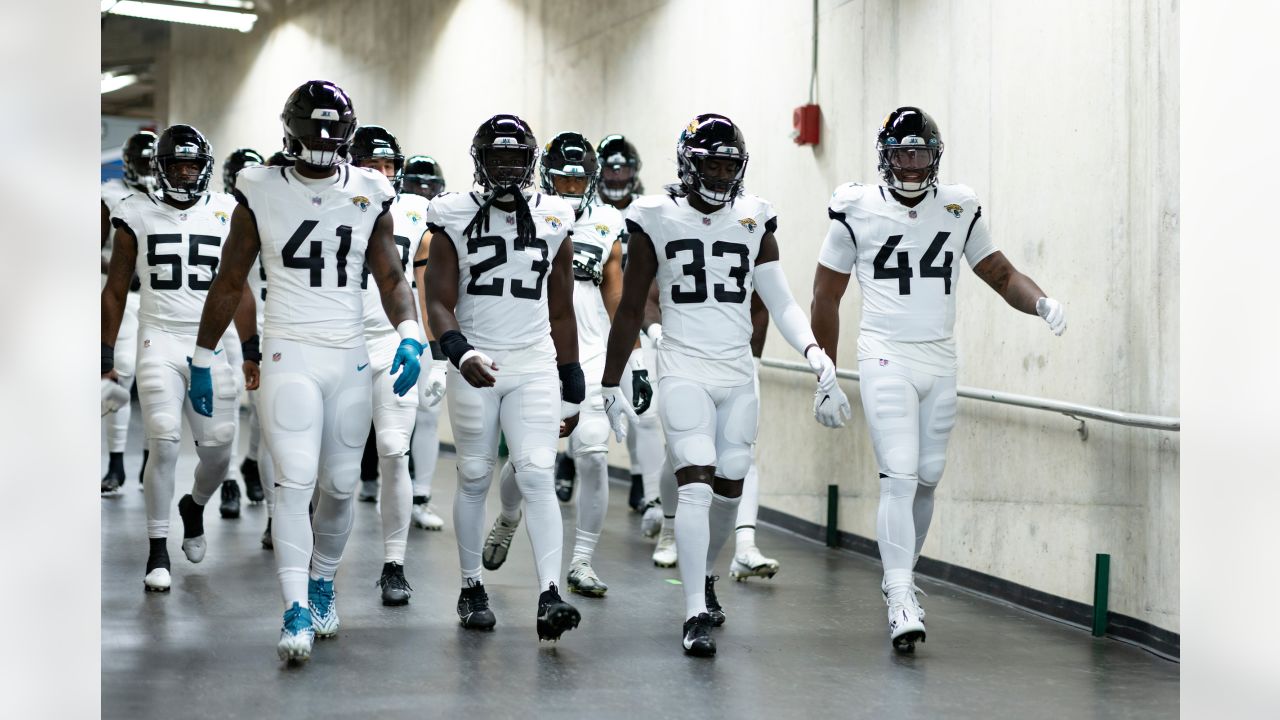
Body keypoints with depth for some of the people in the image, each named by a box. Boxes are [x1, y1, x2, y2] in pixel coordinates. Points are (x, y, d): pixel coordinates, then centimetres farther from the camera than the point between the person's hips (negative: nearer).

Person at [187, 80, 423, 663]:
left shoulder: (369, 195, 4)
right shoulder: (261, 193, -1)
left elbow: (390, 278, 6)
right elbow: (229, 283, 6)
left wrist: (410, 335, -13)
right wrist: (201, 360, 8)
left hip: (350, 358, 3)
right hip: (289, 354, -3)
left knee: (340, 484, 10)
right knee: (295, 481, -14)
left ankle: (322, 584, 31)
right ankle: (296, 612, -15)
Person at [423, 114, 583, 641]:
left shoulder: (553, 222, 6)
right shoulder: (455, 220, -1)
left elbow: (562, 313, 12)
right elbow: (439, 304, -4)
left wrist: (572, 390, 12)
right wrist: (460, 353, -24)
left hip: (535, 365, 1)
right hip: (476, 365, -1)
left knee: (536, 476, -11)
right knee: (474, 478, 7)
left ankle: (549, 597, -16)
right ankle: (472, 588, 22)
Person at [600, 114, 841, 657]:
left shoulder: (753, 220, 6)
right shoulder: (657, 219, -2)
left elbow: (780, 302, 4)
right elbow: (630, 309, 4)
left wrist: (812, 349, -14)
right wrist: (611, 383, 6)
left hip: (738, 373, 4)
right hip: (684, 369, -4)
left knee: (729, 487, 10)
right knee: (696, 483, -16)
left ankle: (705, 573, 38)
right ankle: (696, 614, -16)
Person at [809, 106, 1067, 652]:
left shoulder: (959, 208, 6)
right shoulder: (857, 211, -3)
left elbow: (1001, 274, 11)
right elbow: (826, 297, 5)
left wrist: (1041, 302, -11)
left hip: (941, 360, 4)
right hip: (886, 357, -4)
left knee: (927, 477, 9)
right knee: (899, 476, -13)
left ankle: (898, 576, 27)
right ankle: (900, 601, -13)